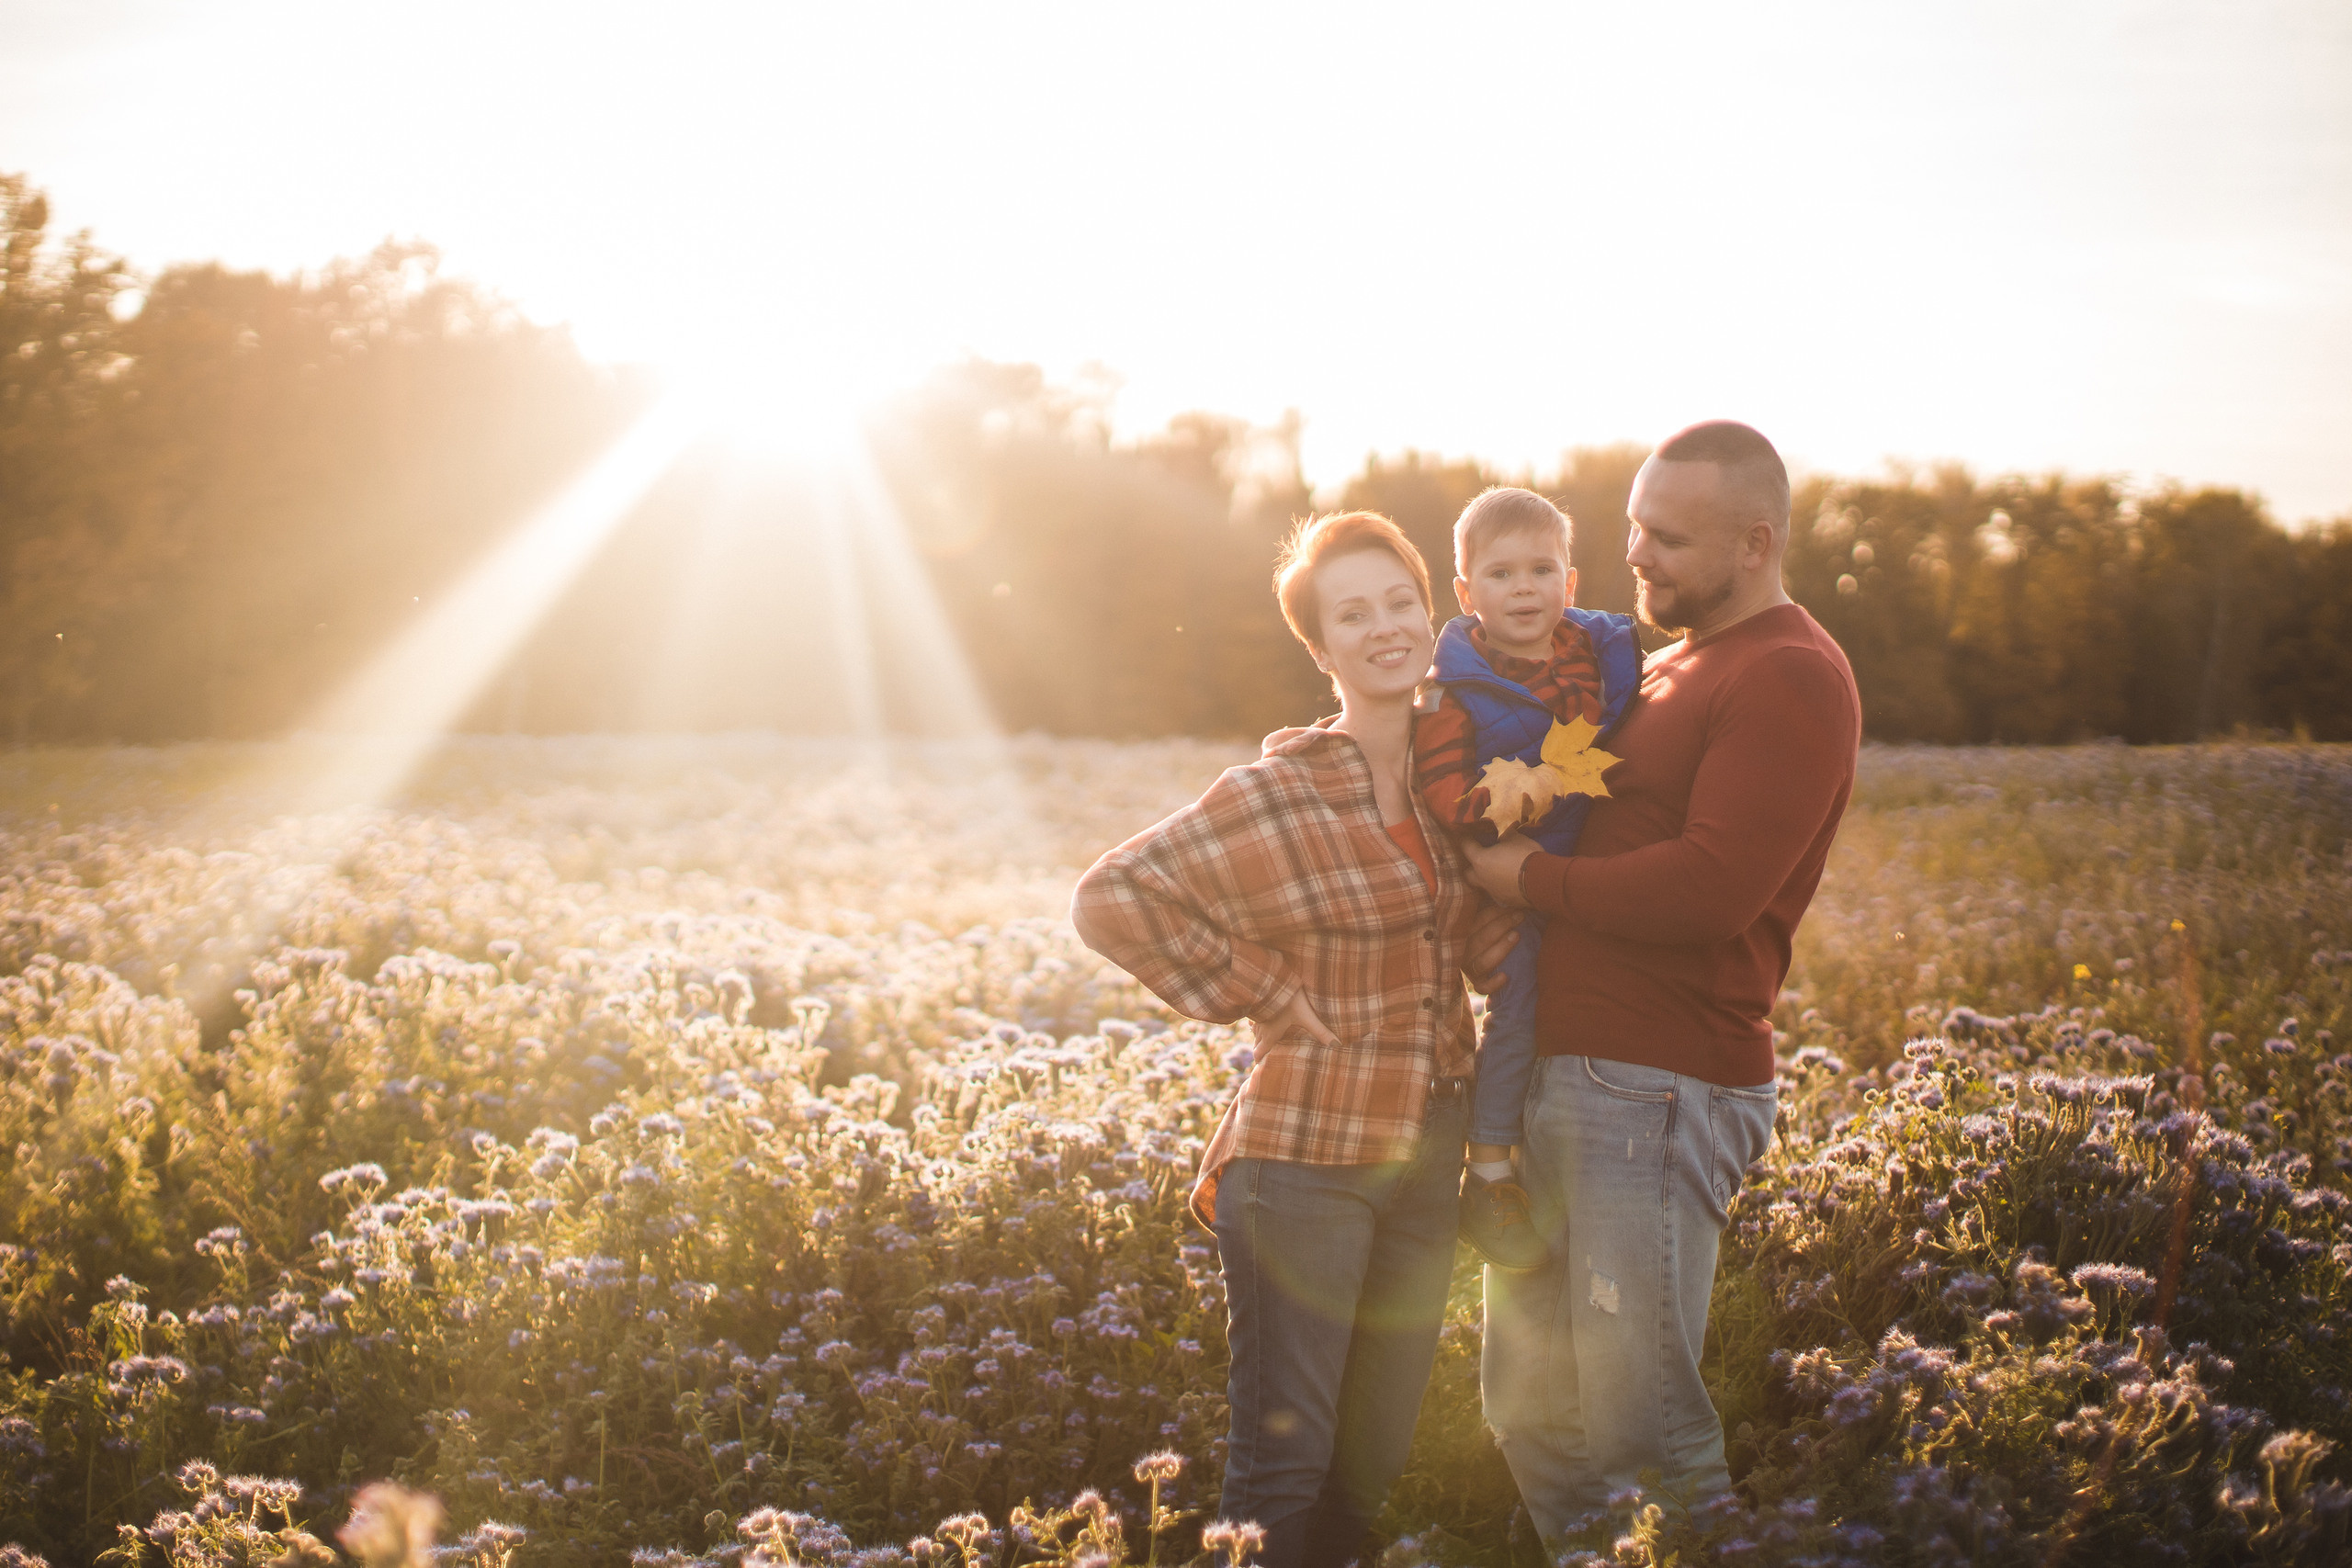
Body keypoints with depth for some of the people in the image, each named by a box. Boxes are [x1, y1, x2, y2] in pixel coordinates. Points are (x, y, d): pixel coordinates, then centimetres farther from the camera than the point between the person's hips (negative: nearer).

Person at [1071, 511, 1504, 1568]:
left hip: (1427, 1161, 6)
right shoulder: (1279, 795, -12)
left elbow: (1489, 944, 6)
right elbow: (1111, 901, -15)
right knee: (1286, 1461, 0)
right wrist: (1253, 994, -14)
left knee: (1378, 1456, 17)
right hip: (1307, 1158, -6)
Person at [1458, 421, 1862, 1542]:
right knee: (1527, 1399, 14)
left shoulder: (1791, 679, -10)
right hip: (1553, 1066, 9)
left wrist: (1531, 880, -11)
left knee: (1638, 1419, -5)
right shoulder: (1668, 666, 20)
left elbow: (1712, 888, -21)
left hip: (1660, 1089, -9)